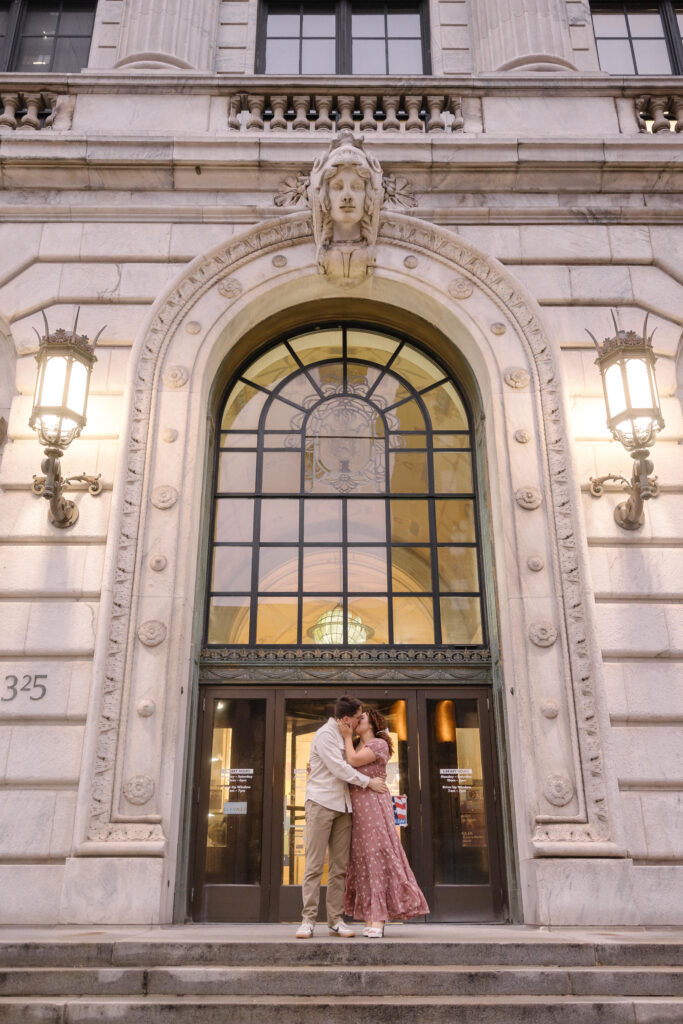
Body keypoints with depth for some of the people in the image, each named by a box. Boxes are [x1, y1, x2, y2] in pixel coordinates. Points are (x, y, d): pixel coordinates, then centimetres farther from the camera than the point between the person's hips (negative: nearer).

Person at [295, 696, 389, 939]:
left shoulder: (345, 737, 18)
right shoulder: (325, 734, -8)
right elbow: (339, 769, -14)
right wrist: (368, 782, -8)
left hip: (342, 806, 8)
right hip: (321, 802, -8)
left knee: (339, 866, 4)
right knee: (314, 864, -6)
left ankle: (336, 920, 8)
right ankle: (308, 920, -2)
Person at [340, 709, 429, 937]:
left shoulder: (379, 744, -2)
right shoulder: (357, 748, 22)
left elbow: (353, 761, -13)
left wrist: (347, 736, -1)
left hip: (373, 804, -7)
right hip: (356, 808, 7)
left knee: (377, 854, -10)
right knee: (362, 859, 2)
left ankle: (379, 919, -12)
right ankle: (371, 919, 3)